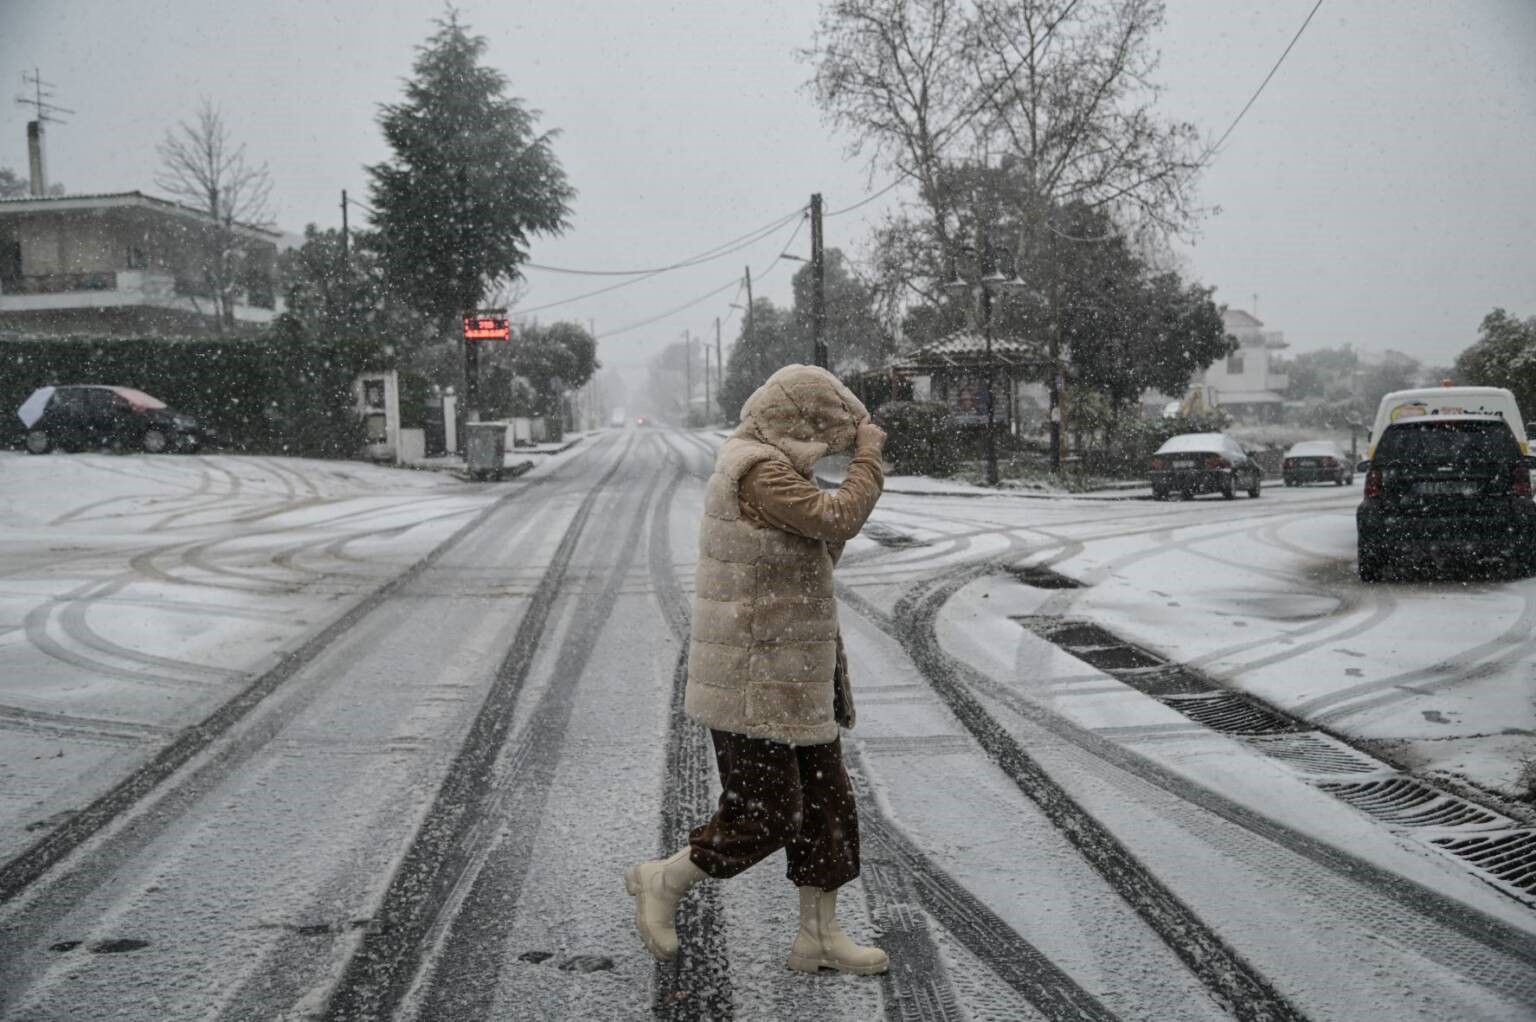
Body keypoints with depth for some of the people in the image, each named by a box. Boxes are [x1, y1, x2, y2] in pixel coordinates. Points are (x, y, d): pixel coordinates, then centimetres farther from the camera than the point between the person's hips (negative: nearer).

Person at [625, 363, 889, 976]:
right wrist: (869, 453, -11)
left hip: (793, 679, 11)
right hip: (754, 684, -11)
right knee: (764, 815, -3)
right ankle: (662, 883, 17)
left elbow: (820, 549, 22)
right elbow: (839, 519, -23)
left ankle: (819, 934, 21)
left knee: (826, 804, 12)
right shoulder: (759, 471, -18)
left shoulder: (765, 467, 16)